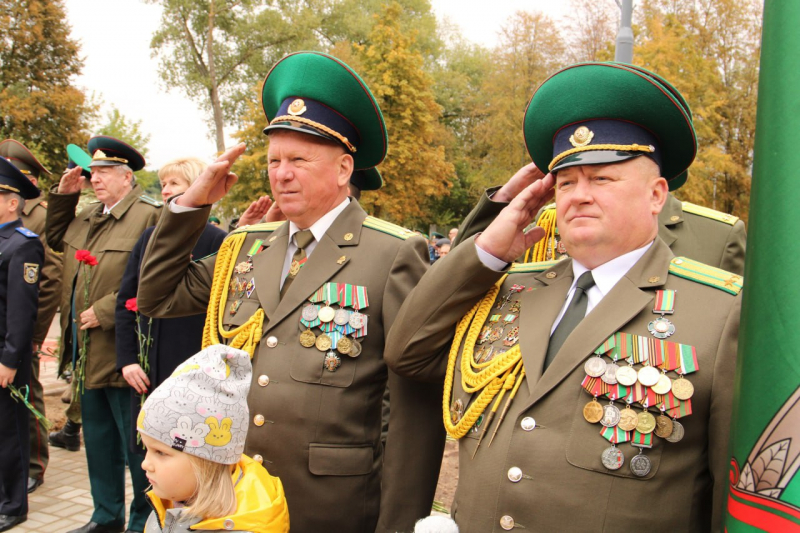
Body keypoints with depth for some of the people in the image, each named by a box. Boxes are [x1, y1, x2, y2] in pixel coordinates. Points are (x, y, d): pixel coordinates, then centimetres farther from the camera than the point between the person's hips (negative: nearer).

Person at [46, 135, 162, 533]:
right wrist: (63, 196, 15)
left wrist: (105, 311, -20)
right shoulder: (88, 216, 14)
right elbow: (56, 239, 29)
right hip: (88, 354, 9)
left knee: (135, 446, 3)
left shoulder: (149, 215, -14)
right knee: (98, 441, 19)